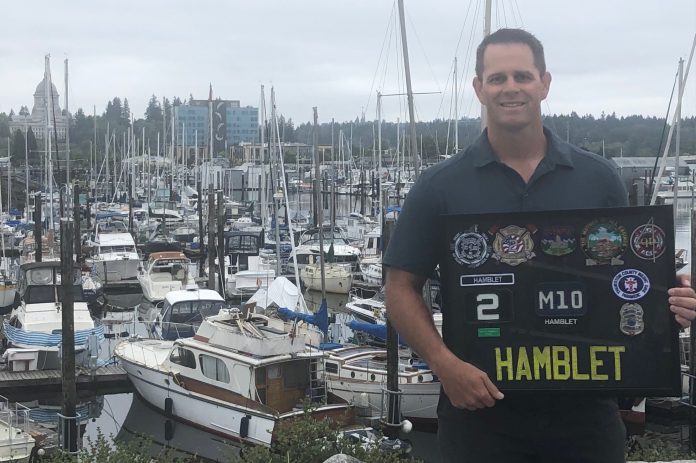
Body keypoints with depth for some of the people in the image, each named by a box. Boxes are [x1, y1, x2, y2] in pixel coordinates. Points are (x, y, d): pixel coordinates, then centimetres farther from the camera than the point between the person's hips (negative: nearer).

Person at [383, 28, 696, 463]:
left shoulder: (598, 178, 4)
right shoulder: (440, 186, -1)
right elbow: (402, 289, 0)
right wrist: (444, 363, -14)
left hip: (585, 407, 2)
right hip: (480, 407, -1)